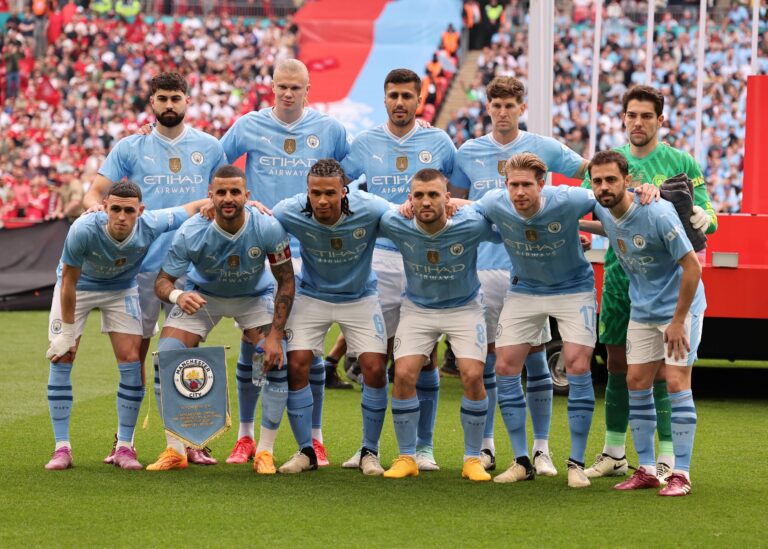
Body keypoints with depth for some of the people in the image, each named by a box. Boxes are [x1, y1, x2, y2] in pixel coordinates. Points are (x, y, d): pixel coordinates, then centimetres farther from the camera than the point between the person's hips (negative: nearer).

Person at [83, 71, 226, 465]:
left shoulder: (209, 148, 8)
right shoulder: (130, 148, 5)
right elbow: (95, 191, 2)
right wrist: (95, 205, -20)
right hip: (141, 264, -1)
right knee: (134, 351, 1)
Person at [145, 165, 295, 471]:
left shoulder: (268, 229, -30)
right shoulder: (190, 234, -31)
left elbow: (286, 282, -19)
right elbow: (162, 281, -23)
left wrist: (275, 335, -24)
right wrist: (177, 295, -48)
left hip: (254, 297, 0)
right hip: (202, 295, 0)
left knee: (277, 360, -20)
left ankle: (265, 451, -4)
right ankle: (175, 450, -3)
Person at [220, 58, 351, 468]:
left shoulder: (330, 130, 5)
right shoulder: (248, 127, 4)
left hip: (310, 253, 0)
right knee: (251, 342, 1)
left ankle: (314, 439, 8)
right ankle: (245, 437, 10)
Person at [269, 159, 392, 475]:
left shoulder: (369, 210, -27)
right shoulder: (290, 212, -24)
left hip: (360, 297, -1)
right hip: (311, 296, 1)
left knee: (375, 368, -11)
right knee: (296, 365, -11)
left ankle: (370, 452, 7)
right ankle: (305, 451, 5)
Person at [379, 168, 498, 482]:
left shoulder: (471, 226, -27)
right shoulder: (395, 225, -23)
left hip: (463, 307, -1)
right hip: (417, 308, 1)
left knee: (473, 376, -15)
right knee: (403, 375, -13)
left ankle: (473, 459, 3)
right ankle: (407, 458, 4)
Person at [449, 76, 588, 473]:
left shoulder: (542, 148, 3)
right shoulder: (469, 152, 7)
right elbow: (453, 204, 17)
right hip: (484, 267, 1)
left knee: (535, 358, 0)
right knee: (484, 358, 3)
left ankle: (541, 448, 6)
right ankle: (485, 446, 13)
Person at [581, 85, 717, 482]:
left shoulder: (681, 163, 0)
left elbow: (706, 217, -2)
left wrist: (704, 219, -25)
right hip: (618, 275, 4)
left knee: (662, 368, -5)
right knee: (617, 366, 9)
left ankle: (668, 458, 0)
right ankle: (614, 454, 19)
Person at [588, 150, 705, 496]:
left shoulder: (658, 214, -27)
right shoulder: (603, 211, -6)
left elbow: (692, 266, -23)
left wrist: (678, 321, -21)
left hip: (680, 305, -7)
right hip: (642, 310, 7)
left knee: (676, 382, -12)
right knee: (637, 382, 4)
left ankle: (681, 474, -7)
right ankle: (646, 470, 12)